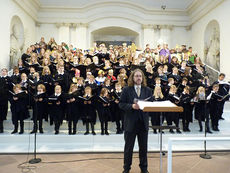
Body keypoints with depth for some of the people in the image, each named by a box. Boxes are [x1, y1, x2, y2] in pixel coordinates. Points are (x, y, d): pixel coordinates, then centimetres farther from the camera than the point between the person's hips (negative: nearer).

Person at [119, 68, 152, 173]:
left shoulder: (148, 90, 8)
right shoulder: (126, 90, -1)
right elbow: (121, 104, -5)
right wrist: (132, 106, -20)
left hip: (143, 122, 3)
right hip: (130, 122, -2)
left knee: (143, 147, 13)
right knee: (129, 146, 10)